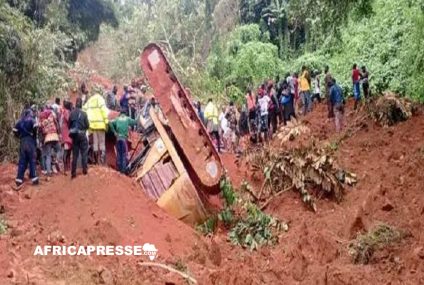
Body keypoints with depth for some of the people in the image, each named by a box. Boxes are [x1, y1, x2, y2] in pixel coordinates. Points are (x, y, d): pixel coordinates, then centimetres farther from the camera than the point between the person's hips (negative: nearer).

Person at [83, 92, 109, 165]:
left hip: (92, 124, 4)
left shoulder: (89, 101, 17)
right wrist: (106, 121, -9)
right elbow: (104, 110, -10)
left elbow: (84, 110, 9)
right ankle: (102, 159, -7)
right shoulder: (100, 99, 1)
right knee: (102, 142, -1)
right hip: (100, 124, -4)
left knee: (95, 142, 8)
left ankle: (96, 160, 9)